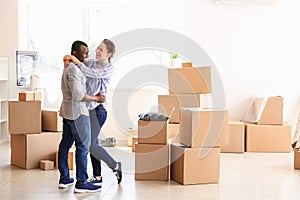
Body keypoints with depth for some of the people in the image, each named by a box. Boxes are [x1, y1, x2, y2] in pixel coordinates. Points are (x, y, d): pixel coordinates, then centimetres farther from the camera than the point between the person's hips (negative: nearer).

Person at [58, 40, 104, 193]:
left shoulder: (69, 67, 15)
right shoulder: (73, 69, -18)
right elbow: (78, 95, -23)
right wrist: (96, 98, -12)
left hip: (67, 111, 11)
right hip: (77, 112, -11)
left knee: (66, 143, 13)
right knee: (83, 146, -7)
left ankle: (64, 179, 21)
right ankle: (81, 183, -6)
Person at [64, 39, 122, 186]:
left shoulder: (109, 68, -9)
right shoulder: (90, 62, 9)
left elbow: (91, 73, -22)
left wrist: (76, 60, -20)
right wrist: (69, 59, -8)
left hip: (98, 109, -7)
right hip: (86, 108, 7)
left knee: (91, 145, -8)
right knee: (92, 143, 11)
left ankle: (115, 166, 11)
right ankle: (97, 177, 19)